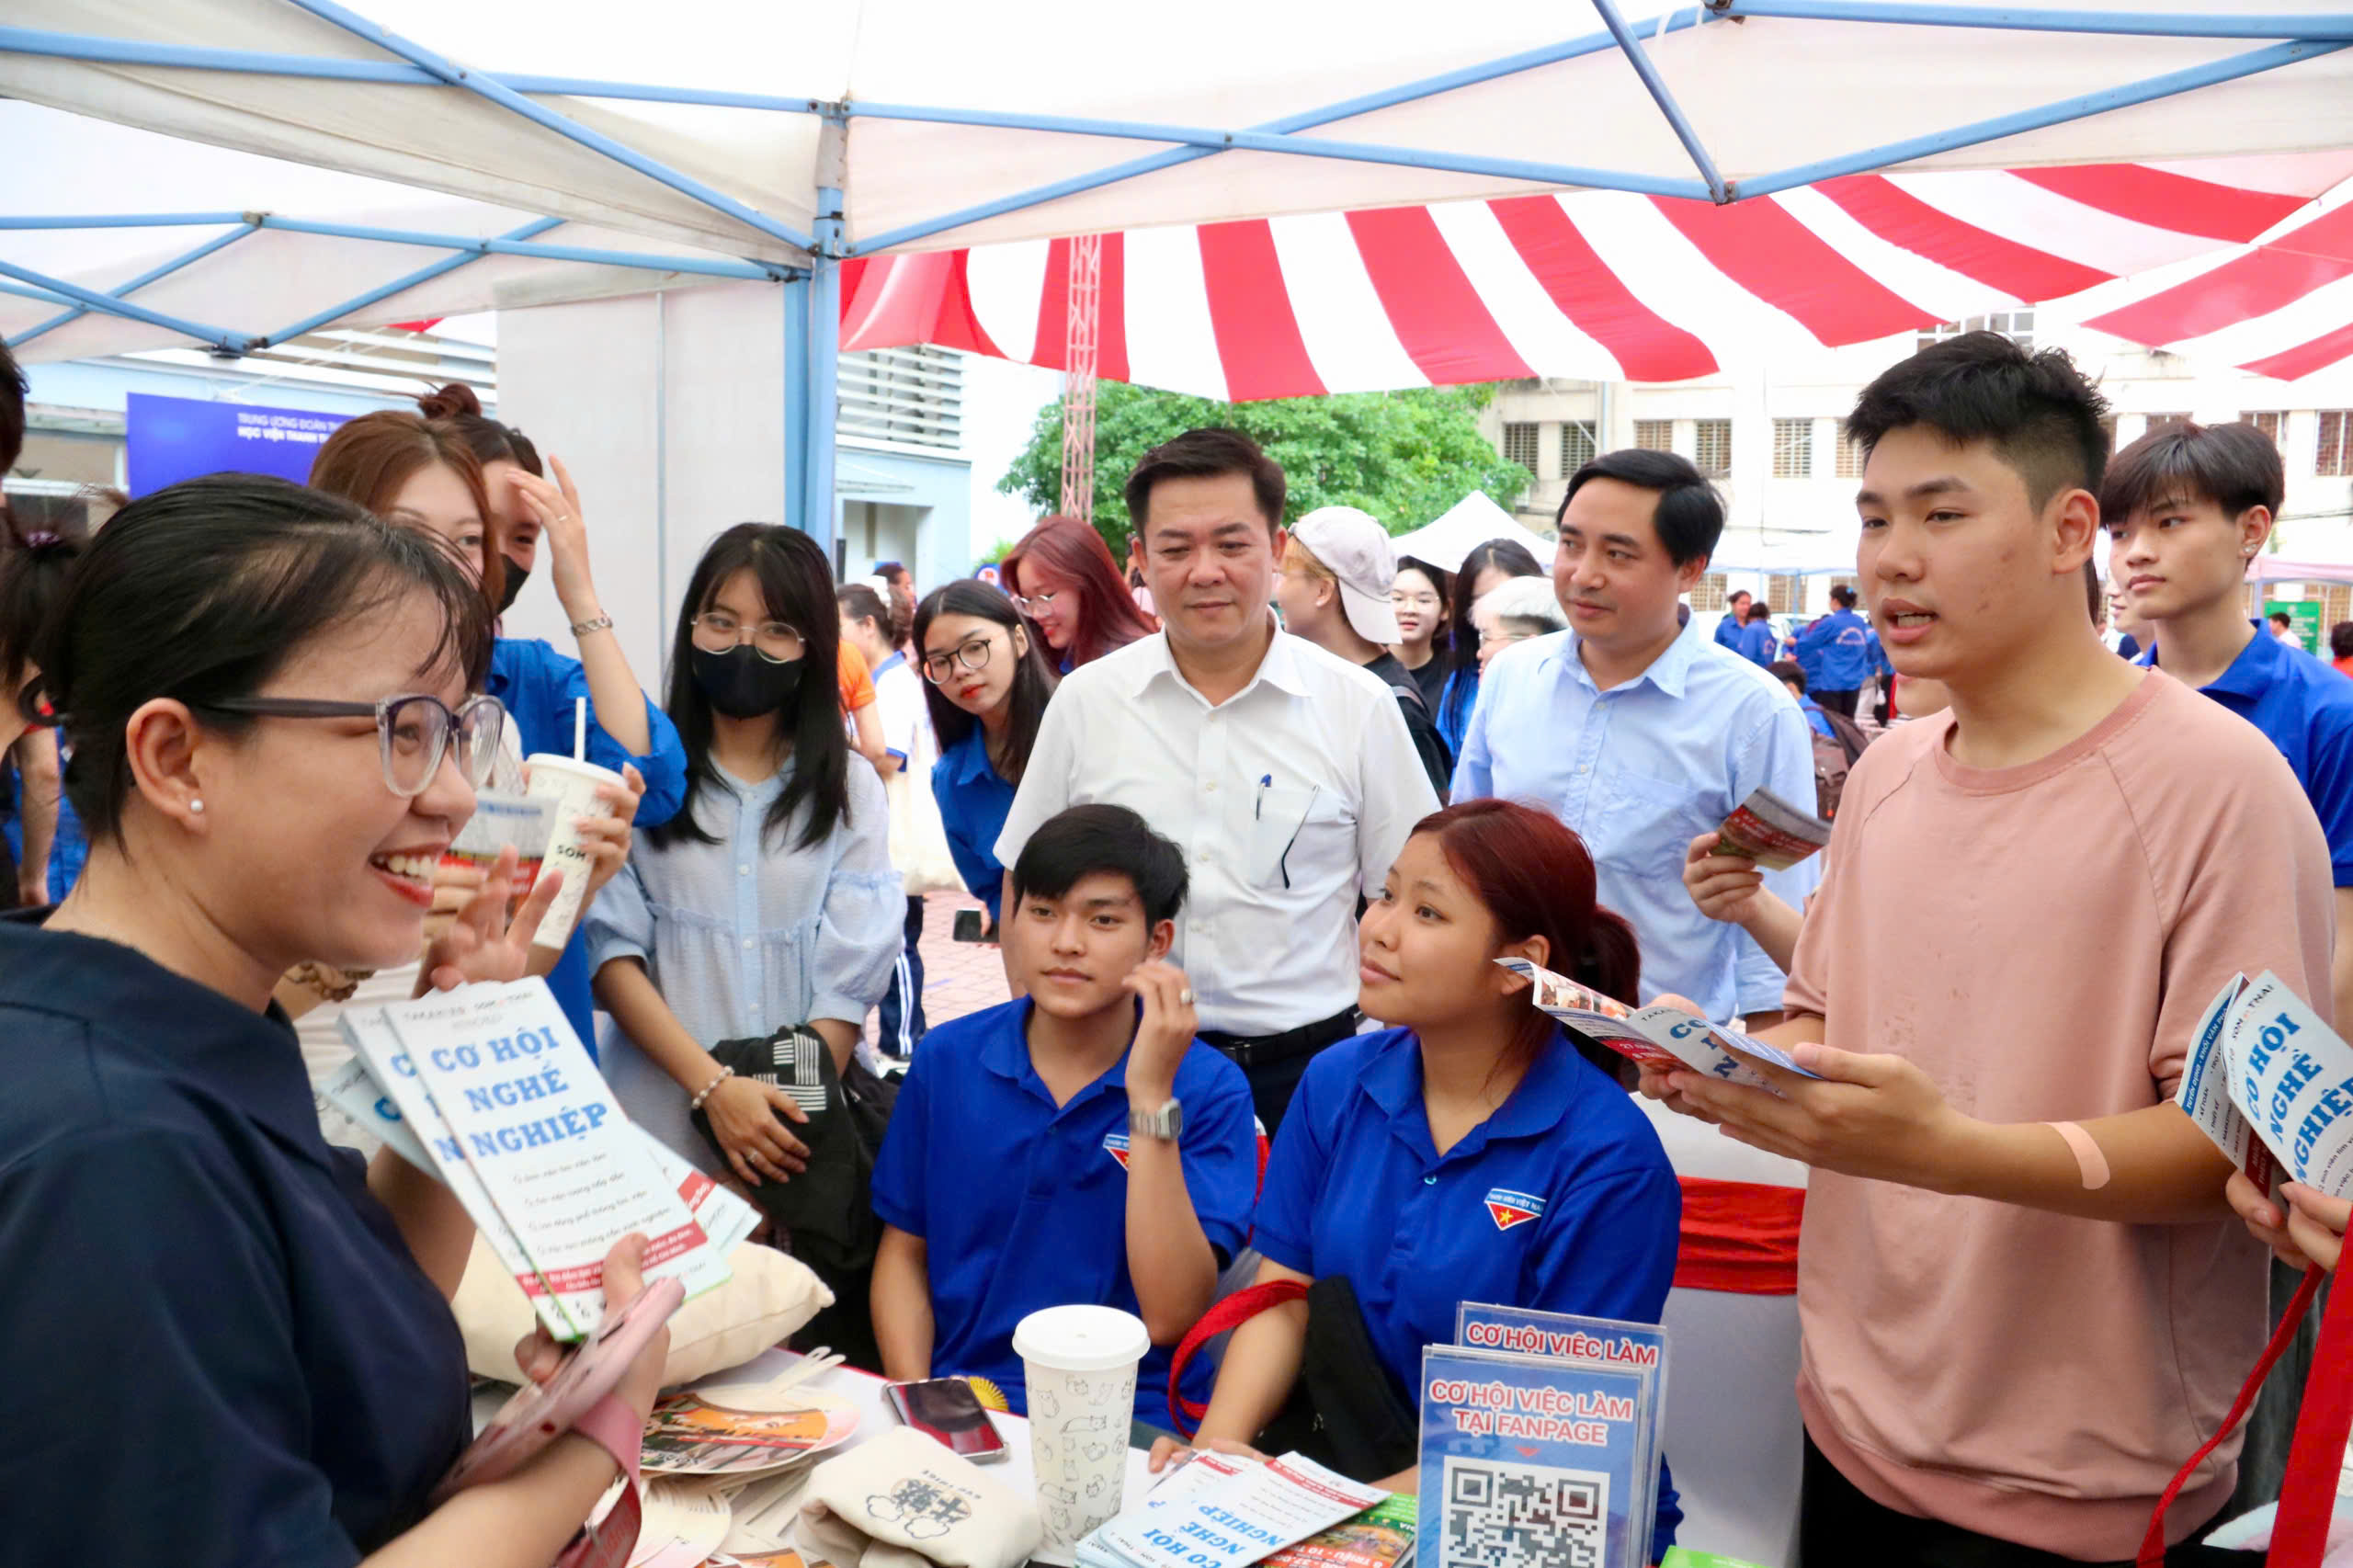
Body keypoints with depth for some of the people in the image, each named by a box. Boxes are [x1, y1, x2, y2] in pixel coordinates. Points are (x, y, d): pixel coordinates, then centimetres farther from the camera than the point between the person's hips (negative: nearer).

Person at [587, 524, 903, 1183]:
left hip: (798, 1128, 1)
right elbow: (610, 952, -6)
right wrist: (713, 1086, -16)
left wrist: (794, 1117, -12)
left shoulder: (852, 790, 5)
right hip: (660, 1121, -1)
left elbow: (849, 981, -1)